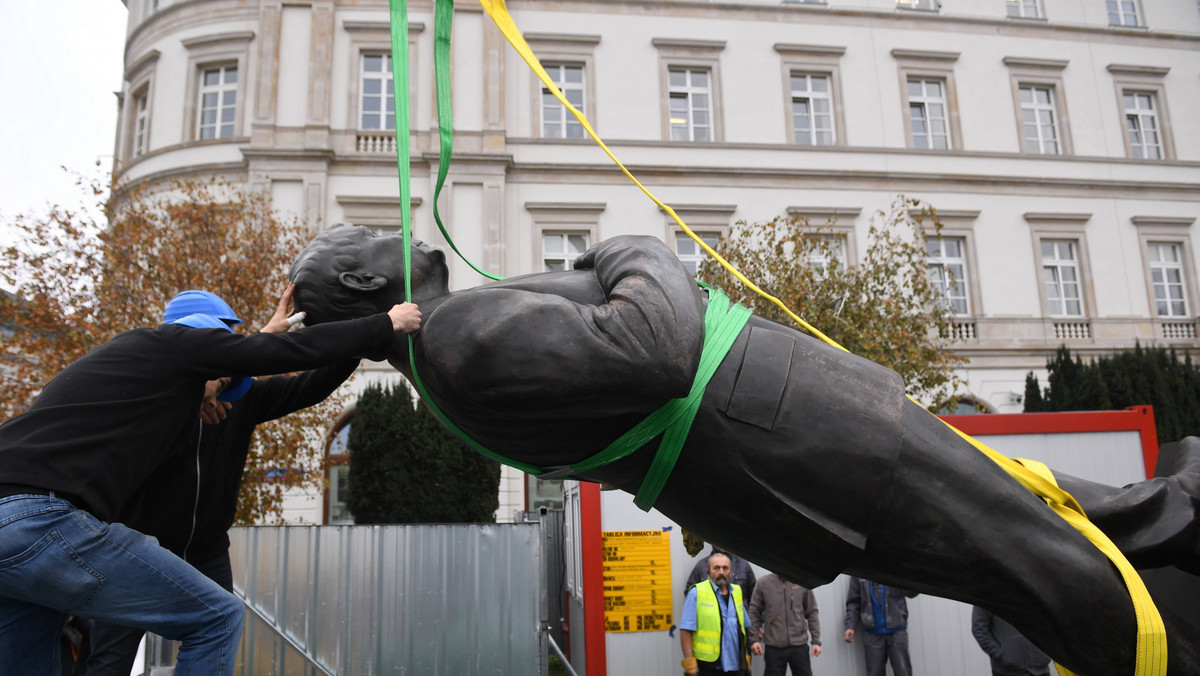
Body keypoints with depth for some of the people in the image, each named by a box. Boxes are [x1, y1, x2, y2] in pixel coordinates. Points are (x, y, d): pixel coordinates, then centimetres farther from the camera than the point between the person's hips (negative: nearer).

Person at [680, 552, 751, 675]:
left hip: (735, 666, 5)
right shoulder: (696, 593, -5)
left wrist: (746, 658, 13)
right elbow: (685, 630, -10)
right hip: (708, 666, -5)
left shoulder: (737, 592, 13)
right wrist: (690, 664, -15)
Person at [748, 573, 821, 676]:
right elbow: (754, 612, 3)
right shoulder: (763, 583, 1)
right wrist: (754, 639, -4)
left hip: (799, 645, 1)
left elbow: (812, 613, 7)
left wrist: (816, 641, 3)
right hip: (774, 647, -1)